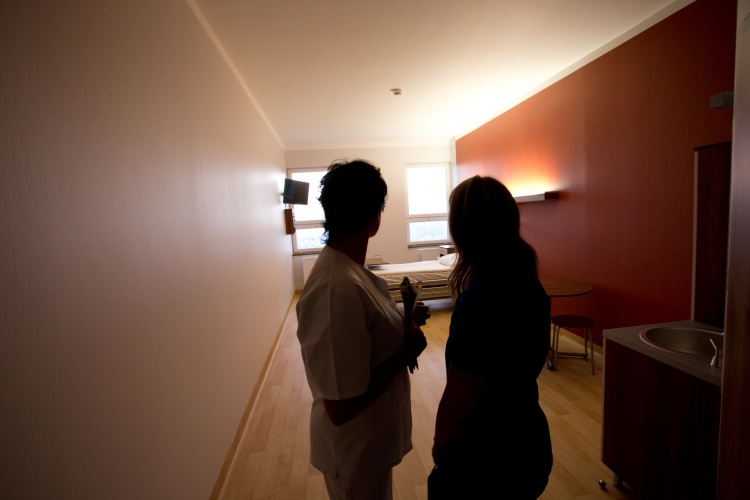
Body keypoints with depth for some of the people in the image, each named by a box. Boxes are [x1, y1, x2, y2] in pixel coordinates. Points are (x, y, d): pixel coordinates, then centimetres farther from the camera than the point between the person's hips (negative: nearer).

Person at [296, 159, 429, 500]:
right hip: (356, 451, -8)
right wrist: (404, 352, -22)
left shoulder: (345, 267, -5)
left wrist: (404, 322, -5)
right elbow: (341, 407, -30)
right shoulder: (338, 289, -34)